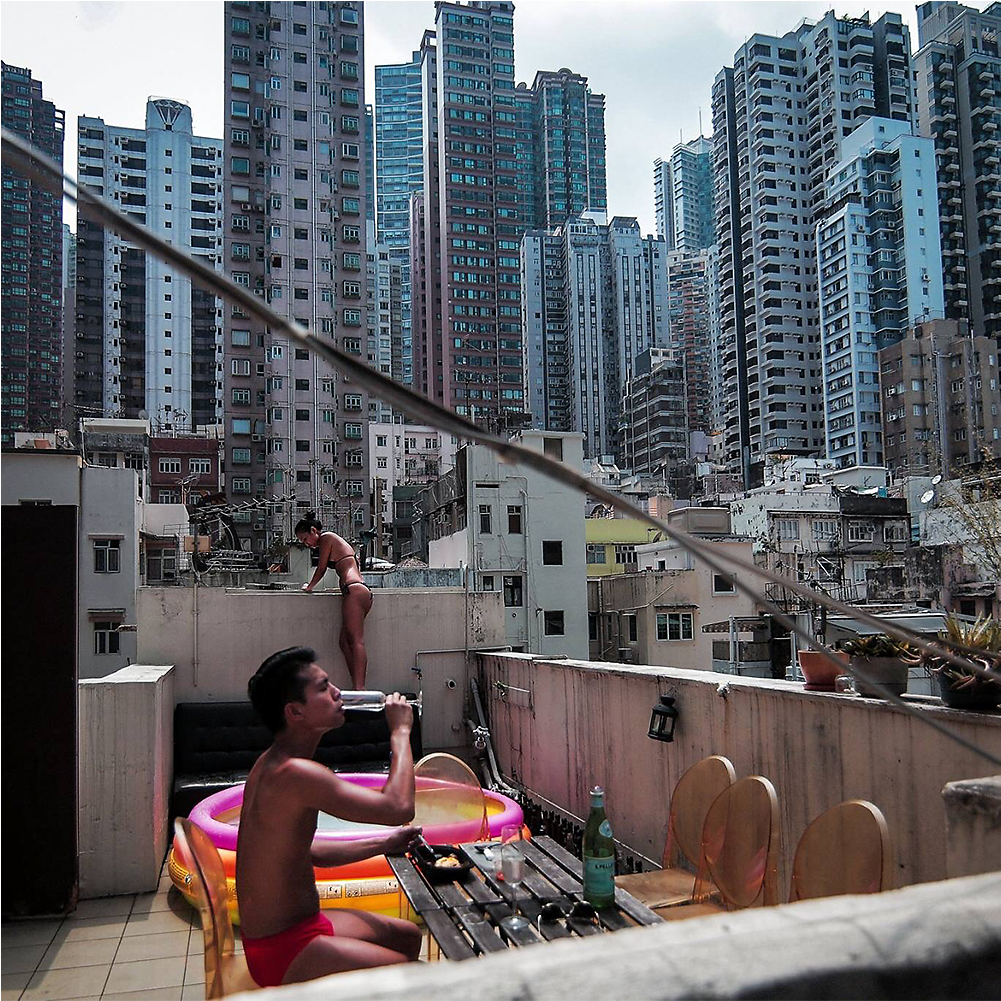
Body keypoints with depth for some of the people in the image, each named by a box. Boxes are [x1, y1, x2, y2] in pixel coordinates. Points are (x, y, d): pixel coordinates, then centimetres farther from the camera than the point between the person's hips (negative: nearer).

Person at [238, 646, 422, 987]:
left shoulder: (271, 765, 7)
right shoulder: (295, 773, -27)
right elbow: (398, 807, -30)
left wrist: (385, 844, 12)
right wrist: (400, 732, -16)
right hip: (283, 950, -10)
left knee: (407, 935, 20)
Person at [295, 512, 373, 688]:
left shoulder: (326, 537, 4)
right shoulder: (337, 541, 30)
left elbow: (321, 568, 7)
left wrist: (309, 587, 23)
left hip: (354, 591, -10)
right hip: (363, 592, 10)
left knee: (356, 641, -19)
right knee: (345, 642, 7)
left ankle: (360, 688, -29)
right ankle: (358, 688, -1)